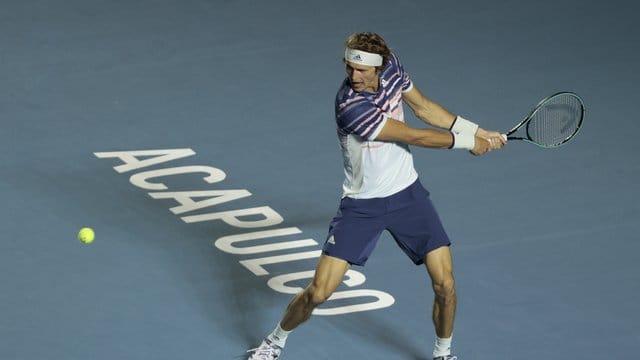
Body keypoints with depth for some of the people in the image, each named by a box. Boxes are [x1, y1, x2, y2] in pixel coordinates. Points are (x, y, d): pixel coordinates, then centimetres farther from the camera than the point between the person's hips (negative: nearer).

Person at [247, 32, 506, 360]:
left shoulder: (391, 67, -10)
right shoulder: (351, 107, -30)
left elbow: (424, 108, 10)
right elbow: (416, 137, -22)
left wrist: (477, 132, 8)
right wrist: (467, 142, -10)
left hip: (407, 195, 5)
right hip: (362, 206, -5)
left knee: (445, 285, -3)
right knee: (318, 293, -7)